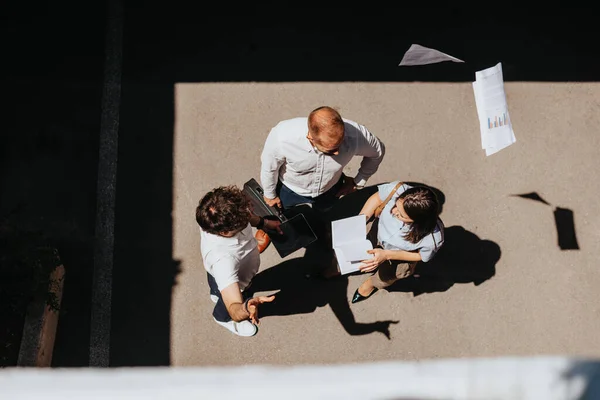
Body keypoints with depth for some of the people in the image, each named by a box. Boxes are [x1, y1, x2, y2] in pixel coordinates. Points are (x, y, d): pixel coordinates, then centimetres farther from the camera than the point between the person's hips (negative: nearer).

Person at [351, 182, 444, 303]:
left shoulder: (432, 239, -45)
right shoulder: (397, 190, -42)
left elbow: (420, 255, -21)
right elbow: (377, 198, -19)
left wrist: (386, 255, -29)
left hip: (400, 256, -1)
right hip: (378, 232, 1)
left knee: (383, 279, 29)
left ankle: (371, 284, 64)